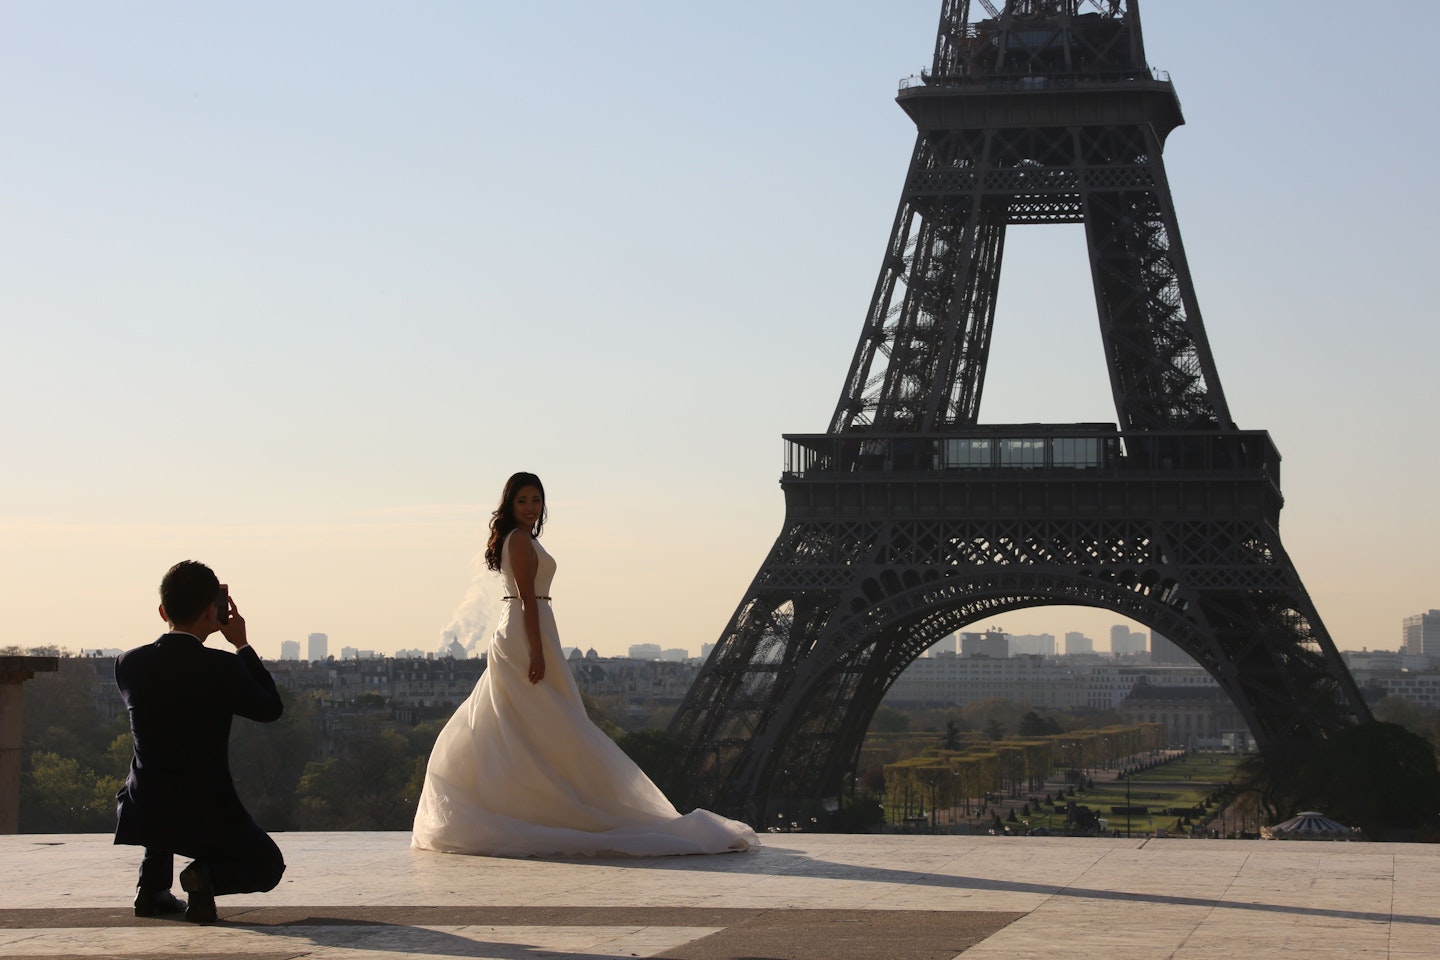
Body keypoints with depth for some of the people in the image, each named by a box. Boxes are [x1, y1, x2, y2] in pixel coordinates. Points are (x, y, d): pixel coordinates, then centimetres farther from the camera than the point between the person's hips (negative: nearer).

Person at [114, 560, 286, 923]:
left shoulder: (128, 664, -4)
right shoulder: (223, 667, -15)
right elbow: (271, 709, 2)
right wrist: (242, 644, 6)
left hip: (142, 814, 5)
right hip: (206, 818, -5)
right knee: (266, 866, 22)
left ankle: (153, 886, 24)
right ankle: (208, 875, -11)